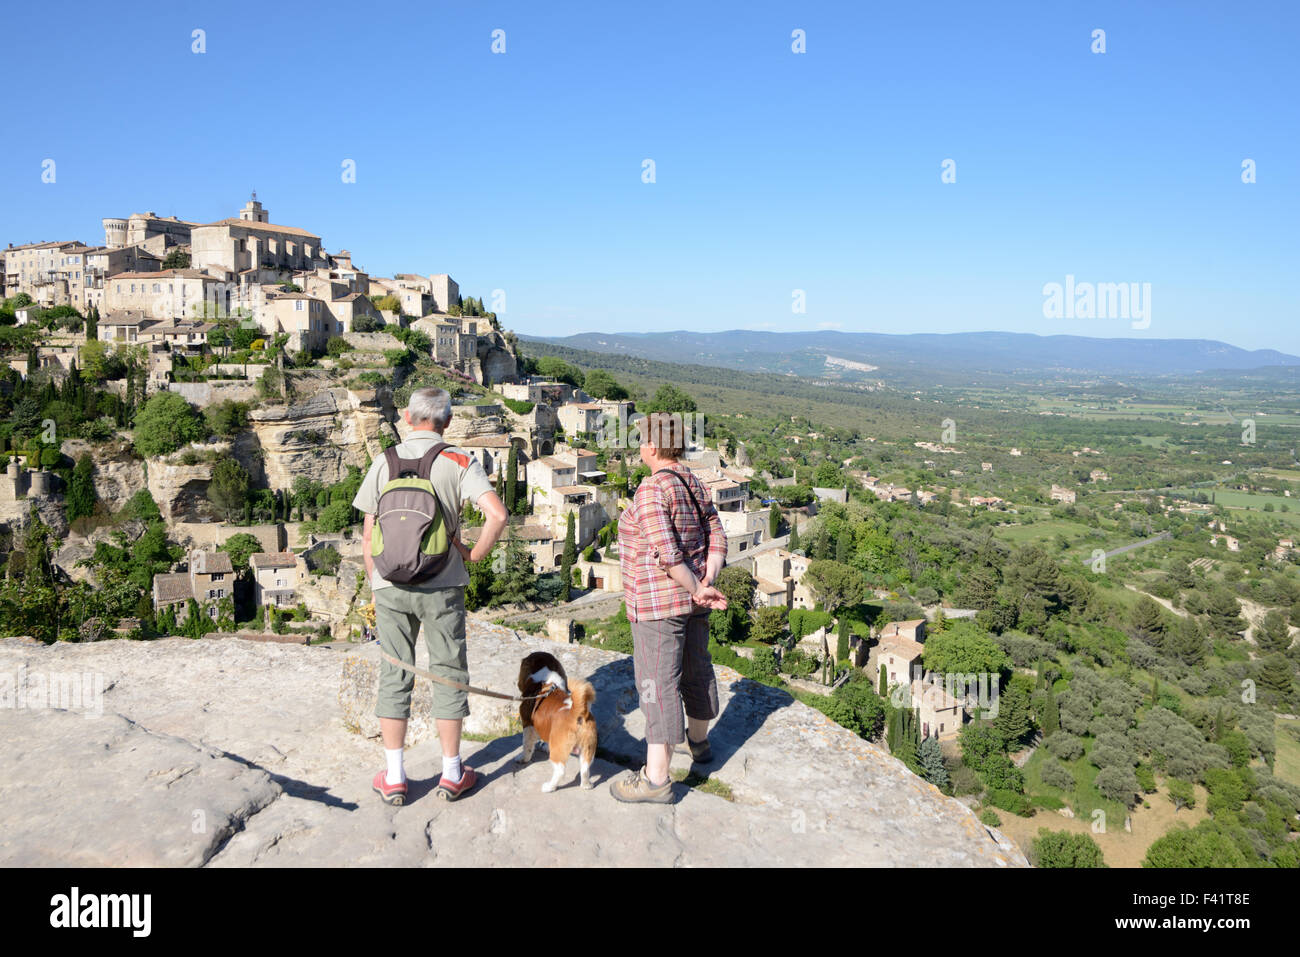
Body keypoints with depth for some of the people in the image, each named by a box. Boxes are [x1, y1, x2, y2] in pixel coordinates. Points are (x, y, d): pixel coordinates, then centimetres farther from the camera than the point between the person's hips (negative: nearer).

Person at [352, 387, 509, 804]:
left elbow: (368, 536, 3)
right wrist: (474, 554, -4)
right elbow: (497, 514, -20)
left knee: (394, 676, 11)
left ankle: (394, 778, 18)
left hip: (390, 585, 2)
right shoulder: (459, 462, -6)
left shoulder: (383, 462, 1)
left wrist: (376, 587, 14)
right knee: (449, 674, 10)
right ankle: (452, 773, 18)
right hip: (442, 586, -2)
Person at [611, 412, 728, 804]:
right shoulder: (695, 486, 7)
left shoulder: (651, 489, -19)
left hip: (659, 601, -9)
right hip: (692, 603, 9)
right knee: (694, 668, 22)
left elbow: (666, 551, -26)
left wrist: (697, 590, -16)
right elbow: (716, 538, 3)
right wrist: (706, 583, -9)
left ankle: (656, 778, 1)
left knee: (658, 683, -4)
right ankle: (699, 741, 42)